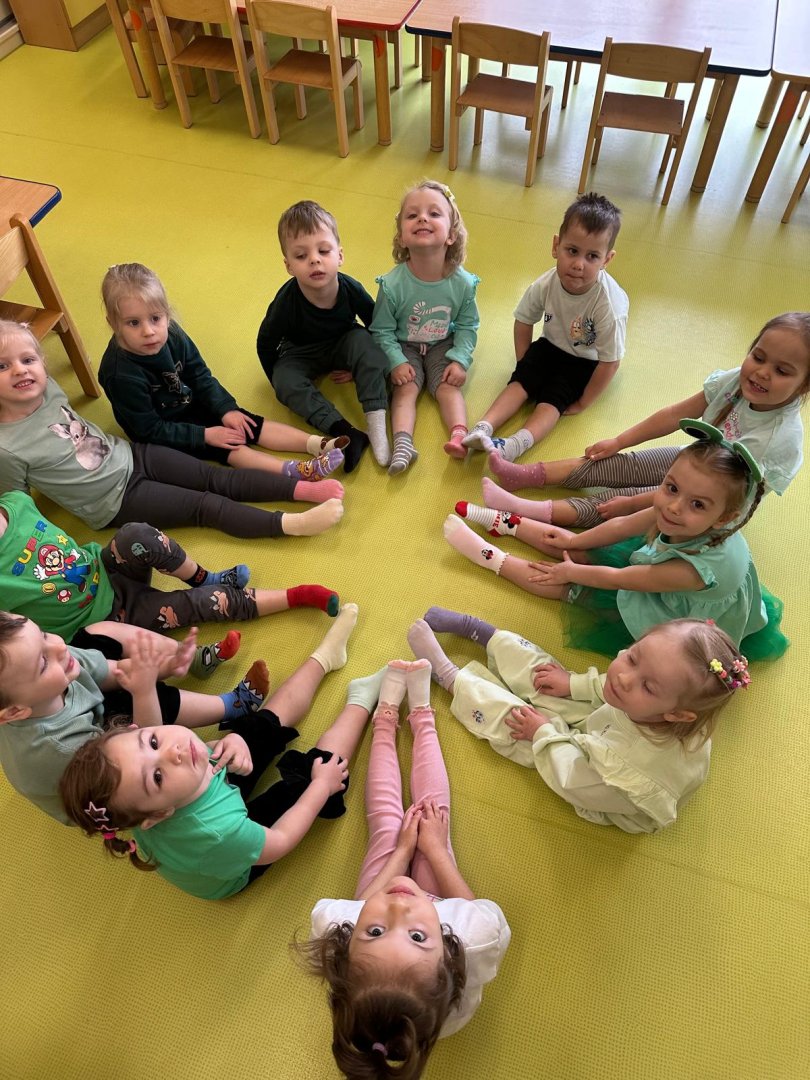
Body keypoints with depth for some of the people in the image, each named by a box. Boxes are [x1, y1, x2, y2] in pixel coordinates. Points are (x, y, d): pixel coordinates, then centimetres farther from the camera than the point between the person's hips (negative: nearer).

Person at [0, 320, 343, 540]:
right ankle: (293, 525, -21)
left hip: (130, 455, 6)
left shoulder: (48, 388, -5)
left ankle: (304, 487, -7)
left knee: (220, 479, -5)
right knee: (206, 505, -16)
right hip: (117, 501, -5)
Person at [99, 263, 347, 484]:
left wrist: (226, 409, -12)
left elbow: (201, 377, -1)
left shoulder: (172, 334, -15)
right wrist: (205, 435, -25)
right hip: (160, 436, -6)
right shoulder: (121, 374, -32)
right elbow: (150, 430, -26)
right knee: (224, 446, -22)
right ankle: (293, 472, -35)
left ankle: (318, 443, -16)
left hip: (191, 405, 6)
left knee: (247, 425, -8)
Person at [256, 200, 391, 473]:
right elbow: (265, 344, -12)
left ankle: (376, 426, -34)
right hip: (302, 354, 0)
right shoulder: (286, 302, -30)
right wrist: (280, 382, -9)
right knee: (286, 381, -29)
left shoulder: (351, 289, -26)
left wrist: (360, 365, -6)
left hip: (343, 346, 1)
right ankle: (345, 433, -39)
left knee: (363, 340, -29)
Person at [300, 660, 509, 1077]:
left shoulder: (333, 927, -46)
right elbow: (470, 904, -21)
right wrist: (434, 846, -8)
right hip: (444, 906, 0)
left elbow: (356, 903, -20)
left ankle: (386, 715, 38)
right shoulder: (478, 943, -47)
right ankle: (420, 713, 35)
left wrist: (402, 849, -9)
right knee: (433, 808, 10)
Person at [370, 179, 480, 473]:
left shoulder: (462, 283, -17)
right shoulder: (393, 284, -21)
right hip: (404, 347, -1)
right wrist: (395, 362, -20)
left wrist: (460, 360, -15)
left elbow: (467, 326, -3)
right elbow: (382, 330, -10)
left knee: (448, 386, -18)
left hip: (443, 345, 2)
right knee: (406, 388, -21)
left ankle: (460, 436, -32)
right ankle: (402, 443, -34)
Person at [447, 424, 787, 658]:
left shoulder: (699, 567, -43)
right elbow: (624, 526, -6)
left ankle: (490, 557, 8)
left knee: (567, 585, -5)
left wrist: (572, 571, -13)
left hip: (664, 617, -5)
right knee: (573, 550, 4)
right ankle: (507, 521, 23)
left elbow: (616, 579, -28)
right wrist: (572, 541, 5)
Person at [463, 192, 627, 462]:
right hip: (550, 345, 4)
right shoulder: (545, 285, -22)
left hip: (585, 361, -4)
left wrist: (582, 402, -16)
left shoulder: (610, 304, -32)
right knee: (520, 381, -20)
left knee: (553, 398, -24)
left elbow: (610, 361, -23)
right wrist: (524, 364, -2)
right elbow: (523, 321, -2)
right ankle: (483, 428, -32)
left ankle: (516, 444, -42)